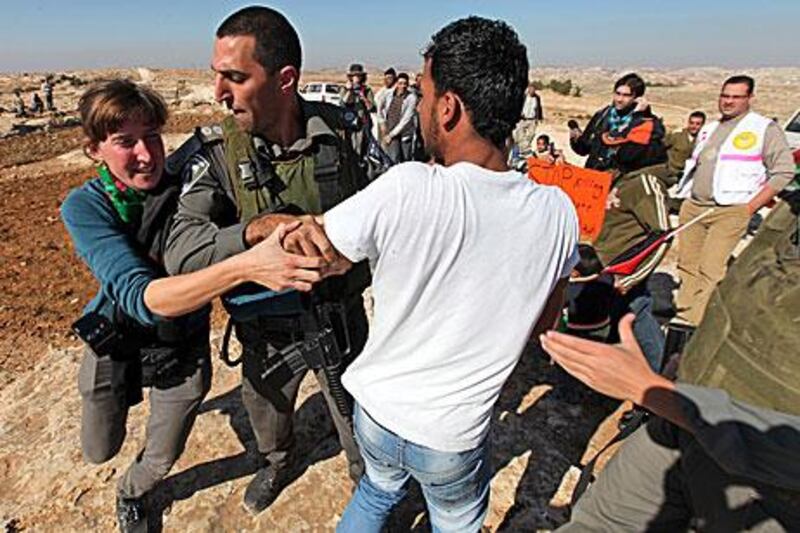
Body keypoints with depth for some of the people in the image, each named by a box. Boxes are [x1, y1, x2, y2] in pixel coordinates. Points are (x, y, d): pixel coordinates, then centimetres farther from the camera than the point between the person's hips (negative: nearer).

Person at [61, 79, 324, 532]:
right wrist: (244, 267, -56)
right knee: (100, 451, 25)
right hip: (115, 348, 0)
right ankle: (124, 398, 59)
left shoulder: (188, 184, -19)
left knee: (161, 460, 20)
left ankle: (132, 492, 57)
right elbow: (140, 295, -39)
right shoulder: (85, 206, -24)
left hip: (183, 350, 1)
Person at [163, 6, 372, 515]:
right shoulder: (214, 152, -19)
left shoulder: (341, 130, -15)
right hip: (267, 327, 1)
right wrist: (262, 227, -46)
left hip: (341, 314, 0)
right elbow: (181, 251, -31)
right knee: (267, 407, 29)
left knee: (357, 412, 22)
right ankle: (277, 463, 66)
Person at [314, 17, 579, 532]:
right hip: (454, 436, 1)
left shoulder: (404, 190, -28)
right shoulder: (556, 214, -17)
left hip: (377, 410, 0)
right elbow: (543, 324, -1)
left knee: (379, 490, 33)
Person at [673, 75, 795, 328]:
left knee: (711, 270, -12)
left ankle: (695, 325, -9)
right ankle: (683, 315, 16)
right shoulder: (709, 129, 21)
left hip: (730, 211, -6)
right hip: (693, 206, 6)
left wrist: (752, 206, -9)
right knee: (687, 265, 6)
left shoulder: (765, 128, 2)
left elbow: (784, 171, -3)